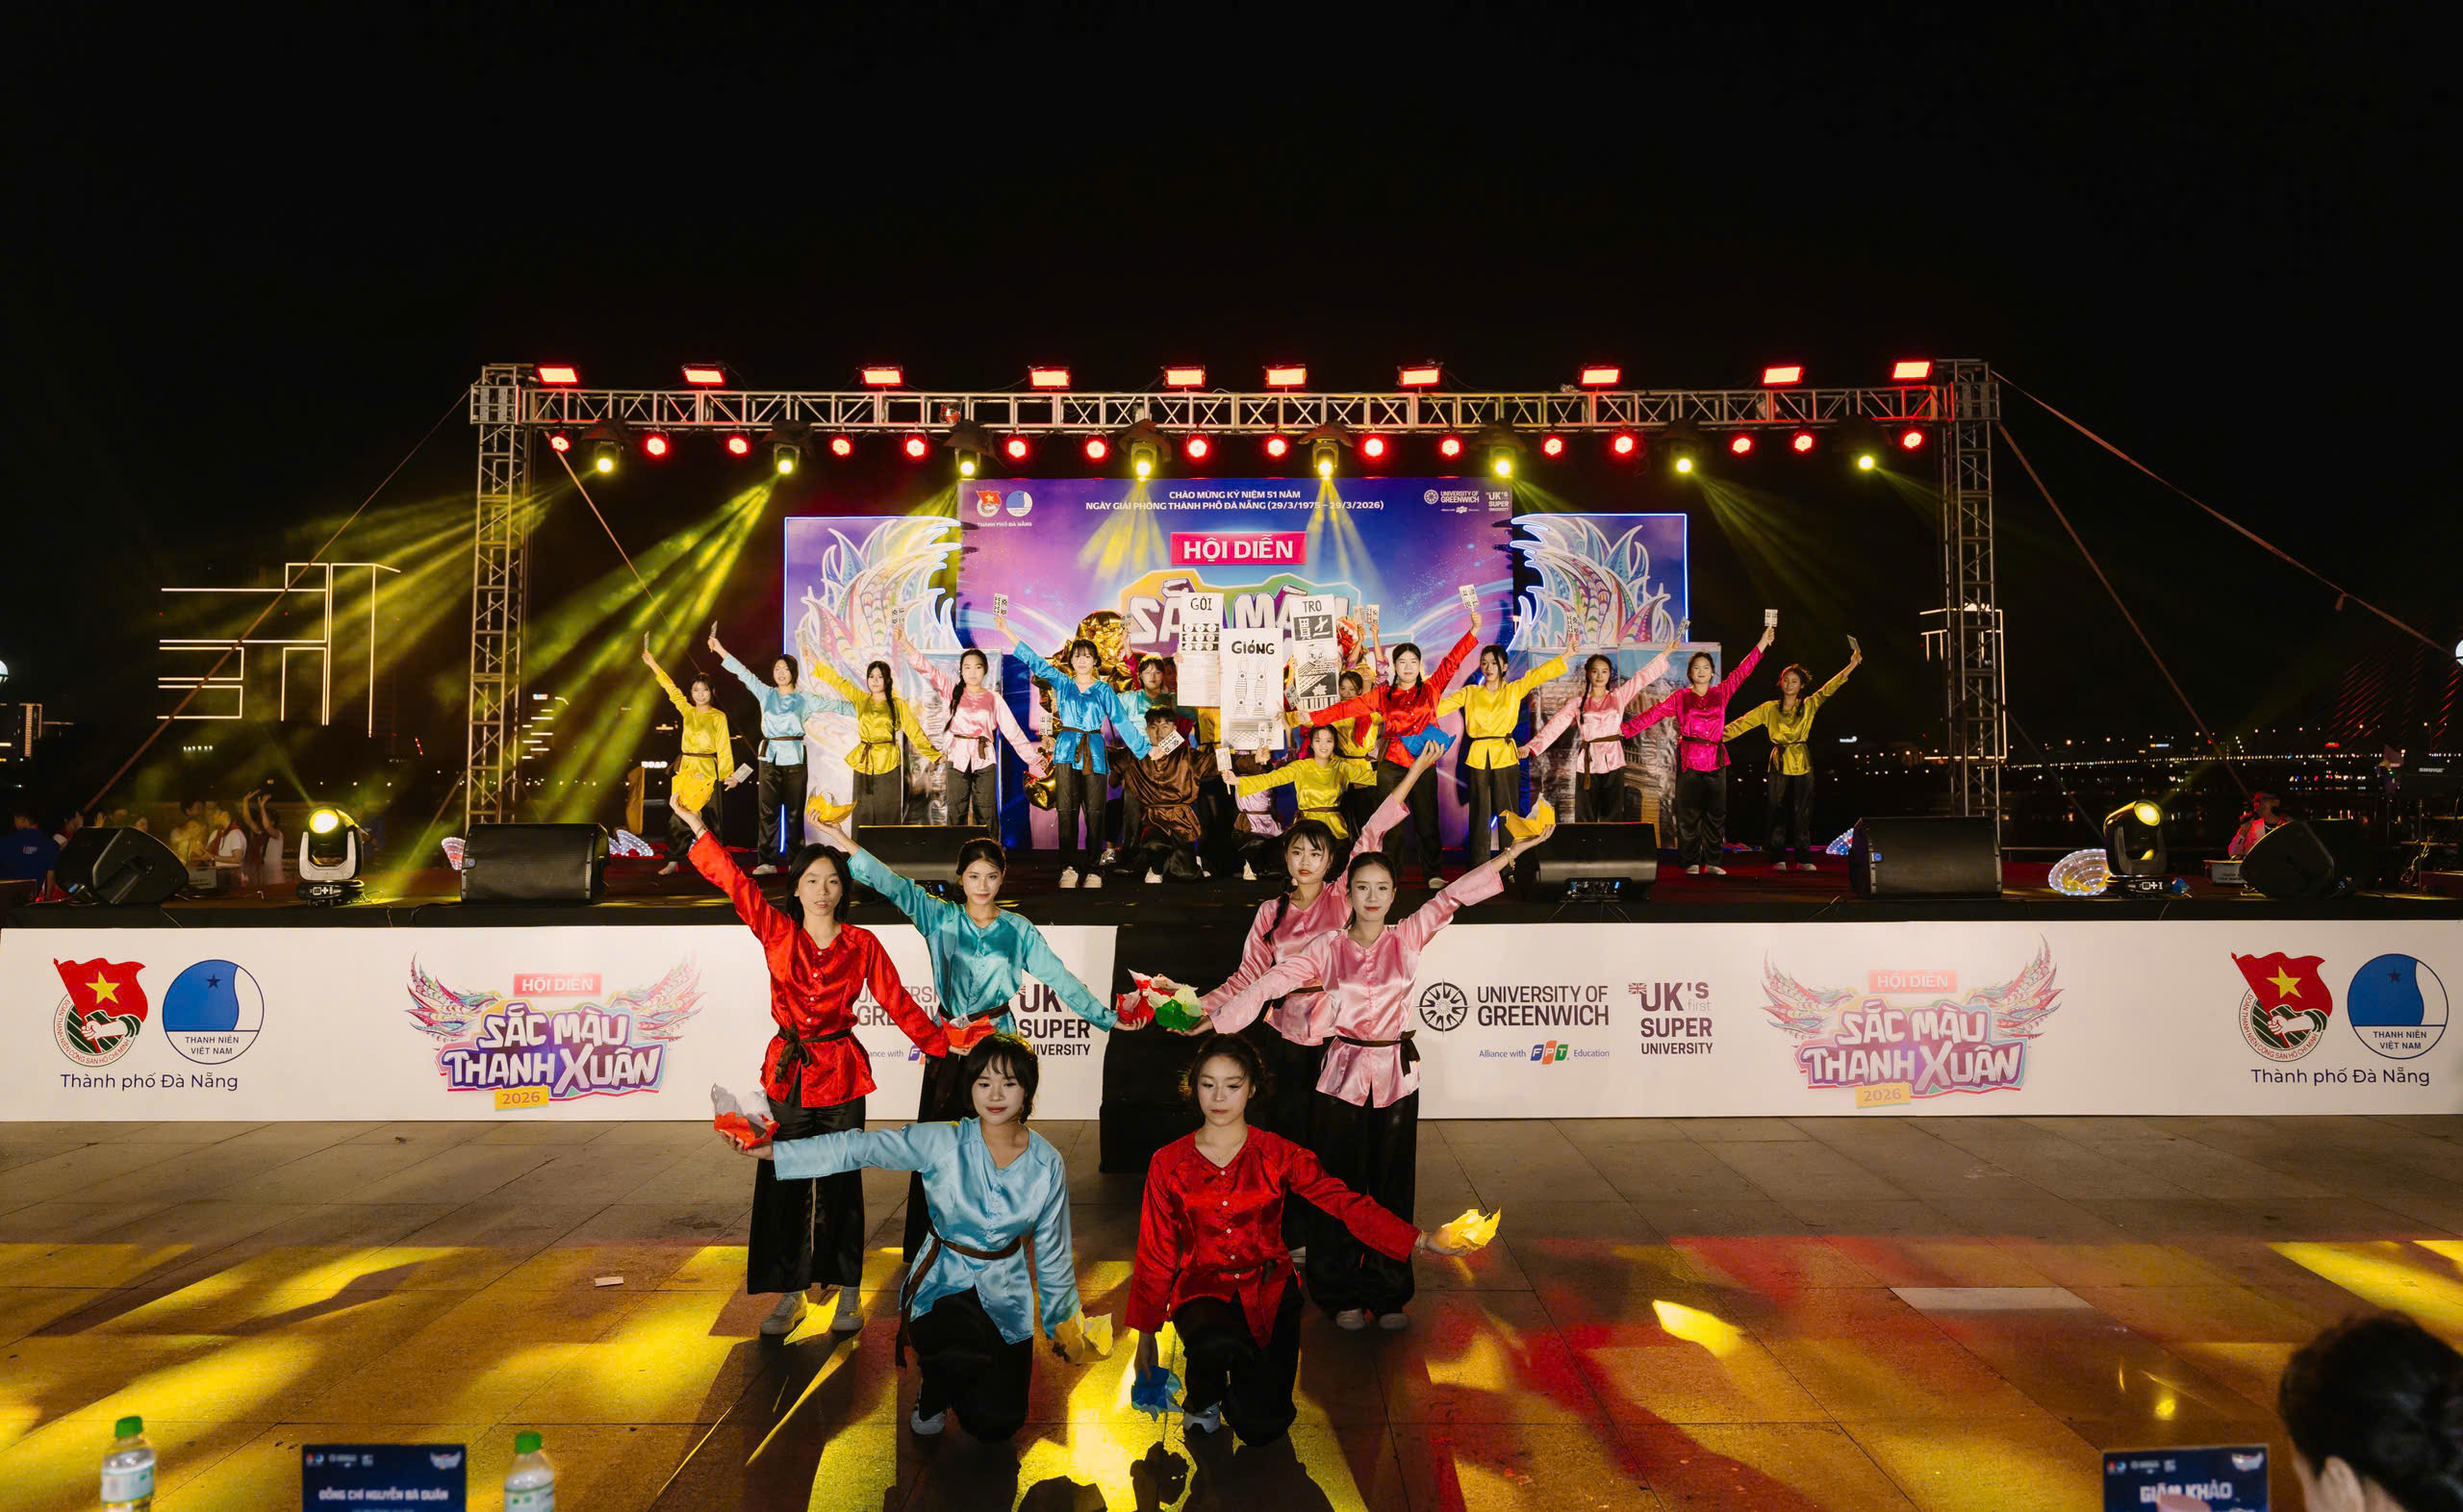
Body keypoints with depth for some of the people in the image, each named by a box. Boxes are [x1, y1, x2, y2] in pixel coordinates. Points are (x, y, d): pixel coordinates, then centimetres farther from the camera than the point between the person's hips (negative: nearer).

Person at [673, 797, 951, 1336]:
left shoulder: (862, 944, -1)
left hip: (841, 1073, -1)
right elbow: (734, 882, -6)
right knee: (784, 1184, 5)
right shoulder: (777, 933, 1)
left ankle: (847, 1295, 16)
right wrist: (697, 827, -13)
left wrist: (944, 1045, 1)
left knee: (840, 1185, 4)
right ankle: (790, 1295, 18)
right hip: (788, 1070, 2)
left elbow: (898, 1003, 3)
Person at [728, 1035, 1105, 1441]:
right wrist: (775, 1151, -29)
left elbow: (1052, 1252, 3)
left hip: (1006, 1292, 2)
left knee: (995, 1425, 0)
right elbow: (860, 1148, -20)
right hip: (944, 1282, -2)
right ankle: (934, 1395, 2)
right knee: (966, 1354, -35)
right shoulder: (942, 1142, -14)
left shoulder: (1047, 1164, -8)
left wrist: (1062, 1321, 10)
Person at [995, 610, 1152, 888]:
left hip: (1094, 753, -1)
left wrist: (1144, 750, 1)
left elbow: (1122, 721, 6)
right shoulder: (1062, 684, 10)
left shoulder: (1104, 690, 8)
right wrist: (1008, 632, 1)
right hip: (1067, 752, 1)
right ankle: (1068, 868, 0)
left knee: (1094, 813, -3)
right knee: (1067, 812, -5)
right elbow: (1034, 661, 6)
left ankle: (1094, 871, 2)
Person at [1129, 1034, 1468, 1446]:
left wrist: (1420, 1241, -25)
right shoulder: (1168, 1164, -1)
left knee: (1261, 1426, -13)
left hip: (1267, 1290, 1)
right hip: (1201, 1289, -1)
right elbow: (1155, 1255, 5)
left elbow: (1344, 1203, -12)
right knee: (1217, 1344, -36)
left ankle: (1245, 1370, 23)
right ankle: (1202, 1400, 2)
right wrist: (1146, 1332, 5)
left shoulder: (1279, 1155, -2)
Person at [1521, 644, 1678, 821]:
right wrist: (1530, 747, -15)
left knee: (1612, 818, 3)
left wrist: (1665, 653, 5)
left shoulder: (1618, 697, 8)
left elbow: (1643, 676, 8)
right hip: (1587, 763, 0)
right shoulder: (1577, 703, 5)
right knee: (1586, 818, 3)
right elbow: (1554, 726, -3)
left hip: (1613, 762, 0)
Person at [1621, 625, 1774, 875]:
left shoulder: (1721, 693, 10)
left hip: (1716, 760, 2)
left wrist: (1762, 643, 5)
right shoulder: (1680, 697, 5)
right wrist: (1624, 730, -11)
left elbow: (1742, 671, 9)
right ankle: (1691, 863, 5)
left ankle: (1712, 862, 12)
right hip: (1689, 759, -2)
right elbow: (1653, 713, -1)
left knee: (1716, 813, 4)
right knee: (1689, 814, -1)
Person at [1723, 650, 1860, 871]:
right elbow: (1744, 722, 2)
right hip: (1779, 763, 0)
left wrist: (1851, 666, -12)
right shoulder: (1769, 708, 5)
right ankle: (1778, 859, 6)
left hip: (1802, 763, 0)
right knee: (1778, 812, 1)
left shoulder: (1809, 706, 5)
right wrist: (1719, 735, -6)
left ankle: (1804, 859, 6)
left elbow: (1828, 689, -2)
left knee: (1803, 812, 0)